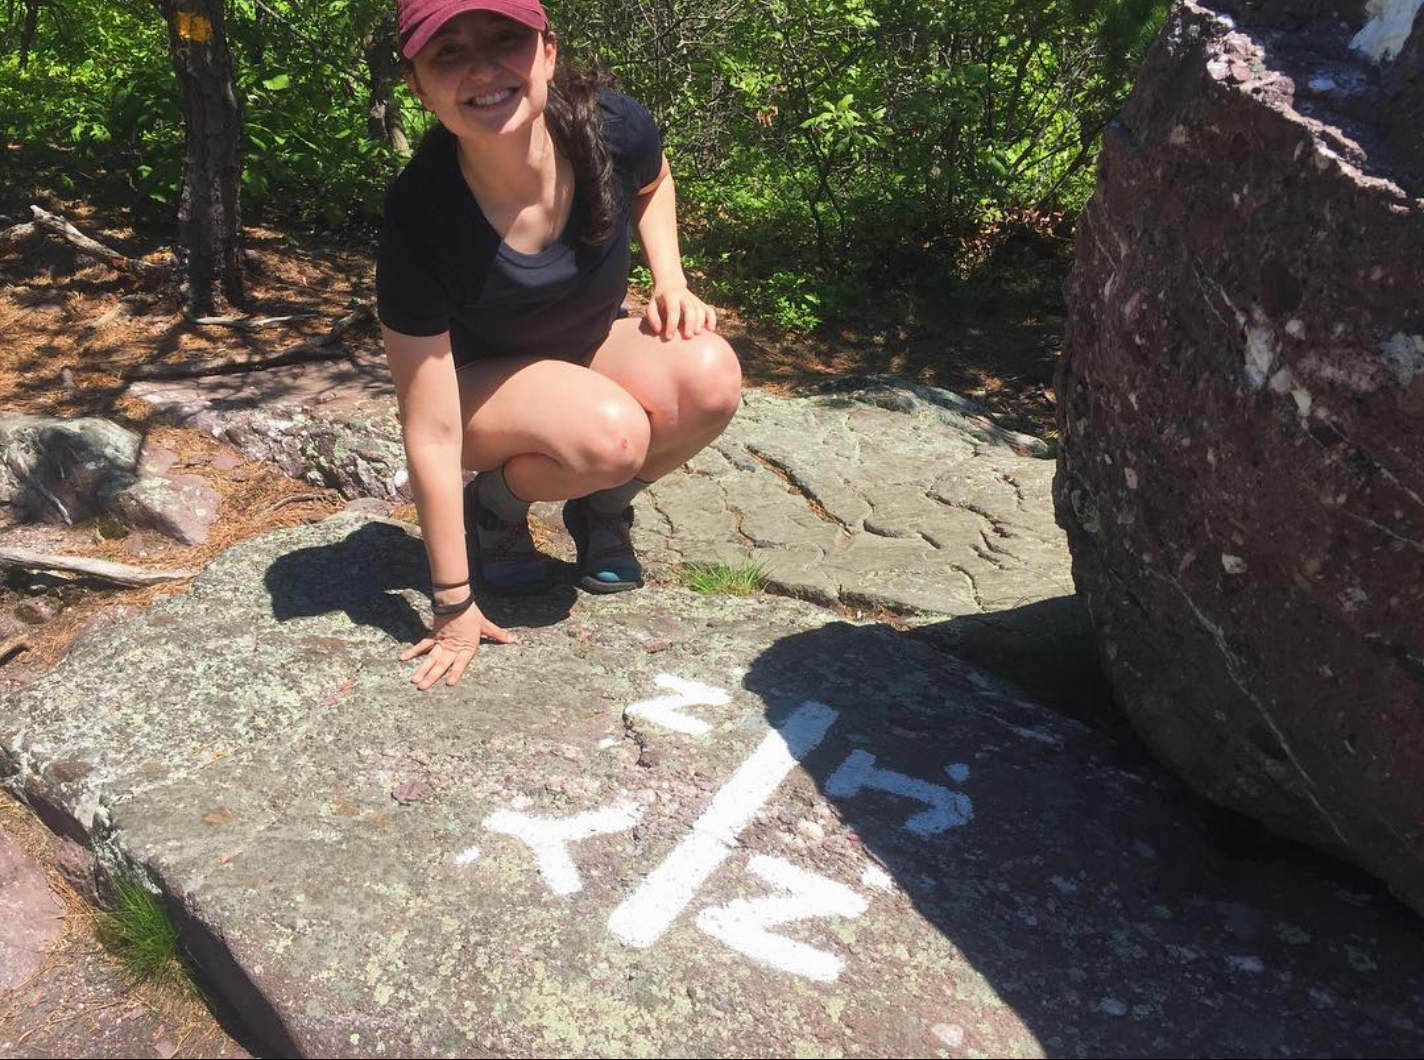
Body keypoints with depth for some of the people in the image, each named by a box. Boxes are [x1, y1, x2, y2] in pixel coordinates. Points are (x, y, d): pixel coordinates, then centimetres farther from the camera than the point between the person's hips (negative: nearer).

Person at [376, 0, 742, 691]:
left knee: (710, 378, -28)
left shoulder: (611, 126, -23)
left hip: (592, 346, 4)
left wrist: (671, 281, -11)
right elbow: (431, 433, -27)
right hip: (481, 379, -3)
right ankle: (494, 504, 0)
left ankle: (603, 509, 2)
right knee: (608, 434, -35)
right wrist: (453, 607, -21)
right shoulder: (418, 220, -32)